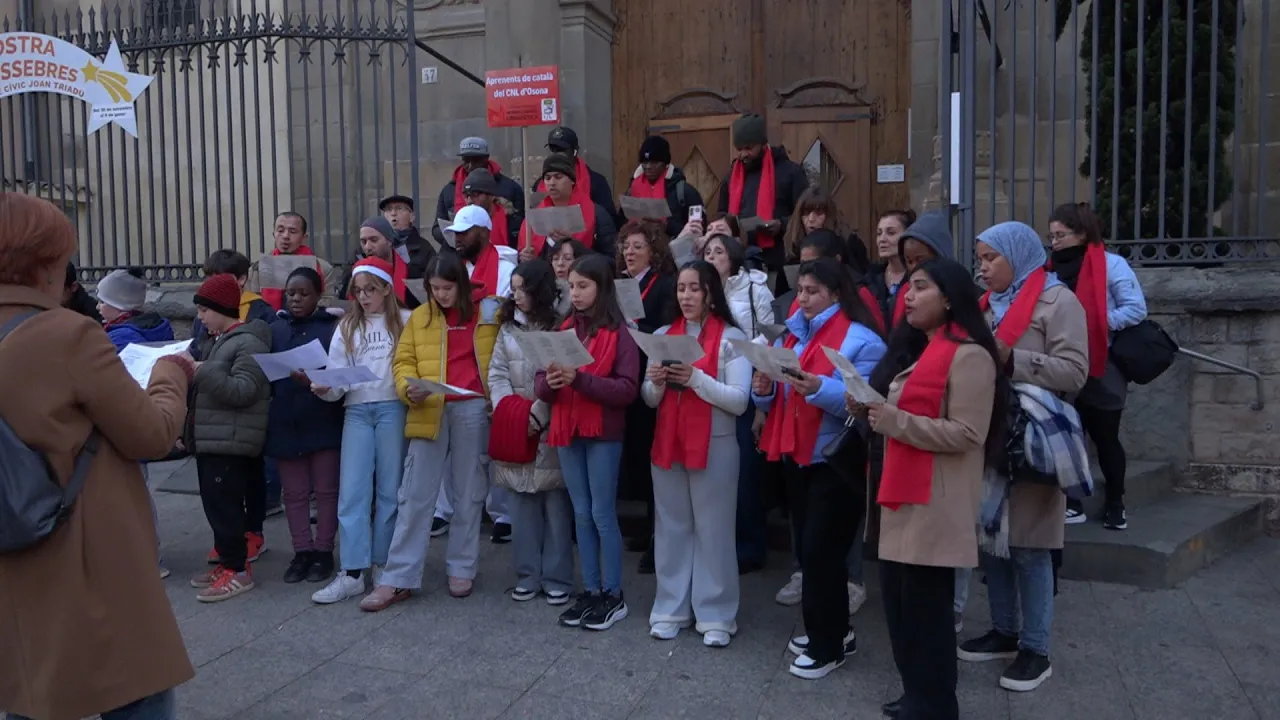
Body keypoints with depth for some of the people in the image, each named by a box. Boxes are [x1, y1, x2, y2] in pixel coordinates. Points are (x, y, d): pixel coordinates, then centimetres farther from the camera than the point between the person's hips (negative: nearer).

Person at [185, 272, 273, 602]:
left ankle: (237, 570, -1)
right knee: (216, 503, 14)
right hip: (212, 439, 10)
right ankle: (228, 559, 23)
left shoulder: (249, 343, -13)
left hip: (230, 441, -10)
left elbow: (243, 391, -24)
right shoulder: (221, 341, 20)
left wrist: (202, 372, -25)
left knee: (223, 504, -8)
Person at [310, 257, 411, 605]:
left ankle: (382, 564, 17)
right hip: (357, 411, 3)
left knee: (389, 490, 4)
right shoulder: (346, 327, 14)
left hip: (393, 409, -3)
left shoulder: (406, 321, 4)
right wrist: (324, 388, -14)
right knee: (351, 492, -3)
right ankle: (352, 573, -1)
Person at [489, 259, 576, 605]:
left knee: (556, 504, 0)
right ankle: (527, 576, 18)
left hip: (552, 429, -5)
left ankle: (557, 579, 10)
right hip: (515, 429, 5)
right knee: (521, 503, 8)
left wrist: (538, 413, -13)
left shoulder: (562, 326, -4)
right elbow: (497, 373, 11)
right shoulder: (508, 327, 14)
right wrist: (508, 411, -4)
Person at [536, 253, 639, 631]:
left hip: (603, 433, -5)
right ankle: (590, 591, 22)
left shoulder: (620, 333, -7)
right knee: (582, 514, 12)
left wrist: (579, 379, -24)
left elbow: (627, 389, -15)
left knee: (602, 514, 0)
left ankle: (613, 596, 13)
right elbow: (540, 383, 8)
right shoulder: (565, 329, 11)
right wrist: (549, 382, -15)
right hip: (567, 432, 6)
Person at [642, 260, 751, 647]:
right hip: (667, 444, 4)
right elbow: (649, 400, 11)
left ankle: (716, 615, 11)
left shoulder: (732, 338, -4)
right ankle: (671, 609, 20)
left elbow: (739, 401, -10)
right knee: (671, 527, 10)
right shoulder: (662, 335, 10)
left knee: (713, 530, 1)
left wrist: (696, 379, -22)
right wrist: (656, 381, -11)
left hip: (715, 446, -4)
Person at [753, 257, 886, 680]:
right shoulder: (791, 335, 12)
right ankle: (830, 631, 29)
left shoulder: (861, 340, -11)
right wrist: (764, 391, -9)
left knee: (820, 549, -6)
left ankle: (828, 645, 9)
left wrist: (819, 387, -33)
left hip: (837, 459, -7)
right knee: (807, 547, 13)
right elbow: (777, 401, 13)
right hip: (796, 455, 8)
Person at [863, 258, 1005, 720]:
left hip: (936, 503, -9)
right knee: (899, 601, 13)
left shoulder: (969, 356, -12)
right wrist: (870, 409, 7)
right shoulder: (915, 349, 17)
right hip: (903, 494, 9)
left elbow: (966, 435, -18)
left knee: (926, 606, 0)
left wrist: (895, 421, -21)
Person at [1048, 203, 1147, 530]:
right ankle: (1071, 504, 17)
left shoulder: (1112, 264, -8)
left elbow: (1136, 309, -13)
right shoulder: (1056, 269, 9)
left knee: (1105, 438, 5)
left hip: (1101, 372, -5)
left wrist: (1097, 324, -18)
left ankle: (1115, 505, 20)